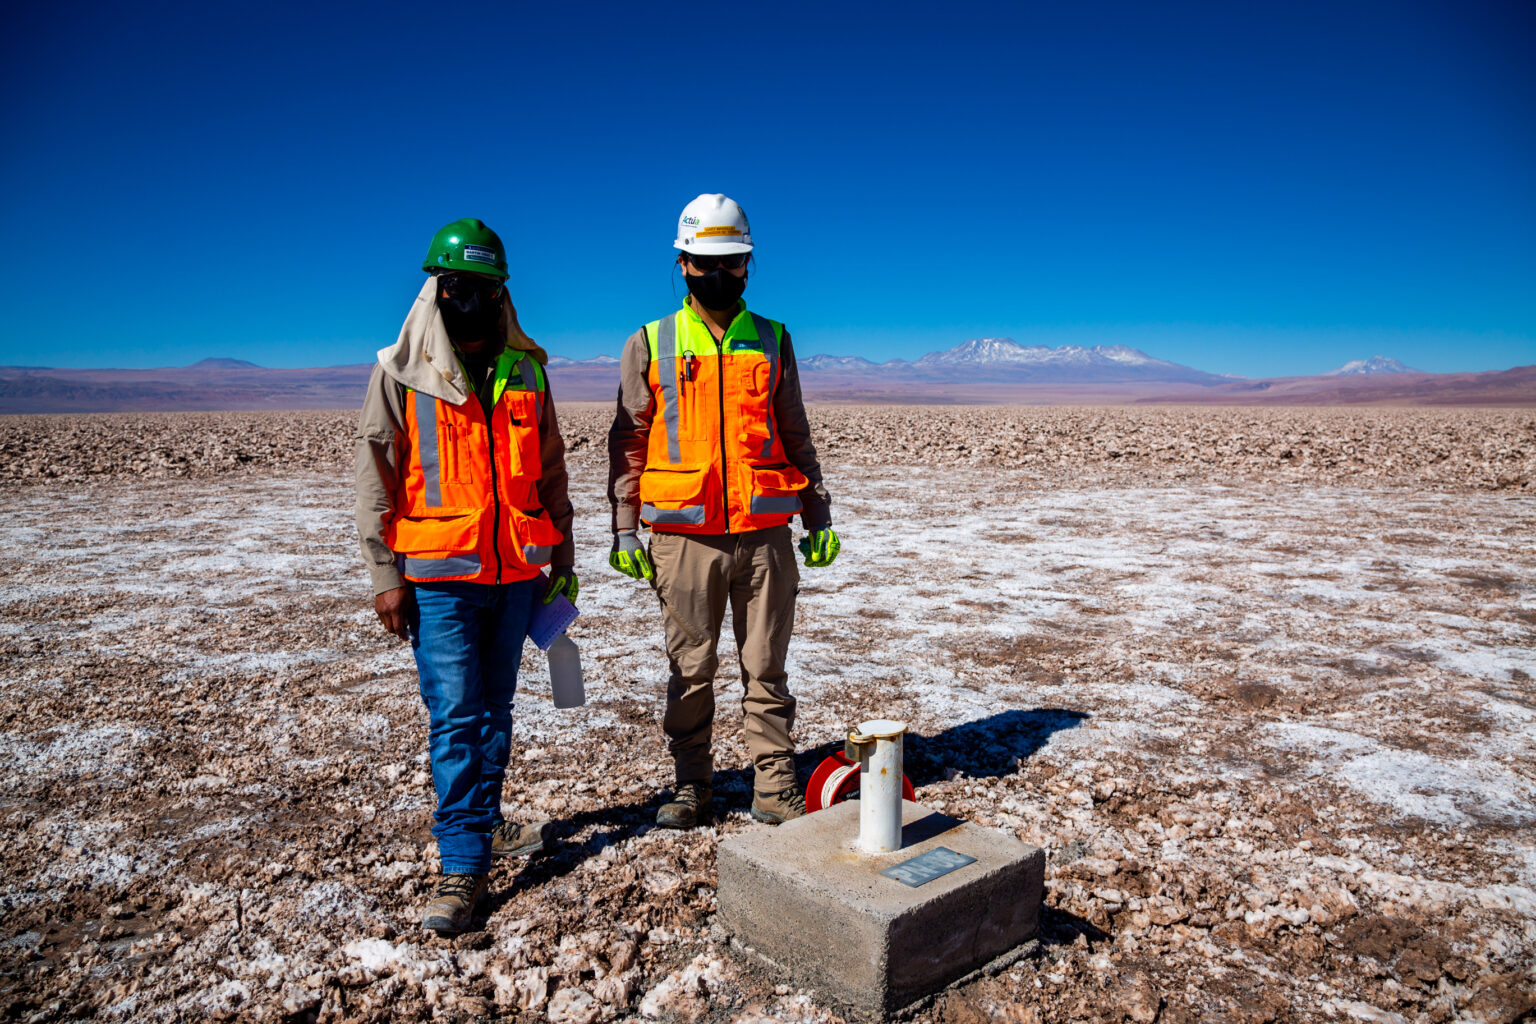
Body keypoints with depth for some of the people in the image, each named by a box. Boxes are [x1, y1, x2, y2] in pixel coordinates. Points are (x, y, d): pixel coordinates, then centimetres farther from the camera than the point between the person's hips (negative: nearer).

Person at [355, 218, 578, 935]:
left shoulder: (526, 371, 9)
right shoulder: (401, 373, -1)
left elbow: (550, 469, 15)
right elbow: (376, 479, -1)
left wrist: (562, 555, 13)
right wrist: (385, 574, -7)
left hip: (515, 574, 4)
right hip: (438, 577, -3)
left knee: (495, 710, 14)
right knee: (455, 717, -5)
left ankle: (483, 827, 31)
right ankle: (463, 864, 3)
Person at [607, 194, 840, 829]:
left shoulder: (772, 342, 11)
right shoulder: (650, 345, 6)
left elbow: (796, 438, 14)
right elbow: (629, 443, 7)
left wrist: (818, 517, 7)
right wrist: (625, 532, 1)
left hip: (765, 533, 1)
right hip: (685, 535, -1)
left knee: (766, 669, 7)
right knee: (691, 670, 8)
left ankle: (775, 789, 18)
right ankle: (691, 789, 23)